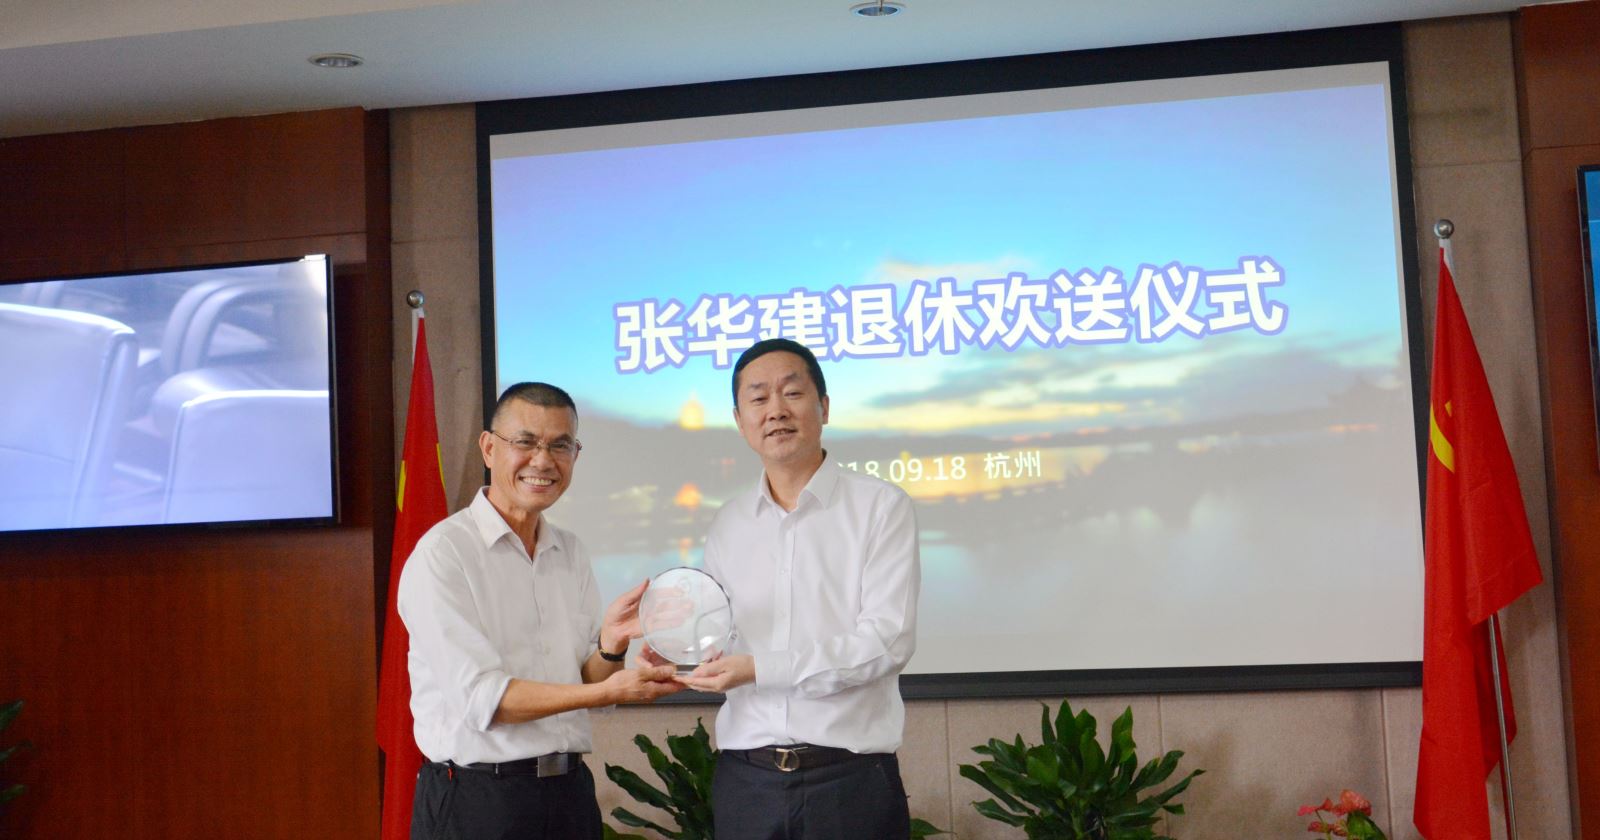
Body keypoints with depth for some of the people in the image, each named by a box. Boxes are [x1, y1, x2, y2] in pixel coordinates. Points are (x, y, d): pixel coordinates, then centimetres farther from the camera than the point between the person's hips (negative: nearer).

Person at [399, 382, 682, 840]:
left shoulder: (572, 553, 9)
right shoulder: (443, 553, -12)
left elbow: (588, 683, 8)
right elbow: (480, 698, -18)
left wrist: (611, 647, -13)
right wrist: (607, 690, -24)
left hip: (570, 790, 6)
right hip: (477, 802, -6)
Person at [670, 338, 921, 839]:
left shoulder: (881, 507, -3)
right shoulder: (728, 525, 12)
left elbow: (888, 641, -12)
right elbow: (720, 644, 15)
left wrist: (760, 668, -18)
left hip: (850, 778, -4)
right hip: (745, 779, 4)